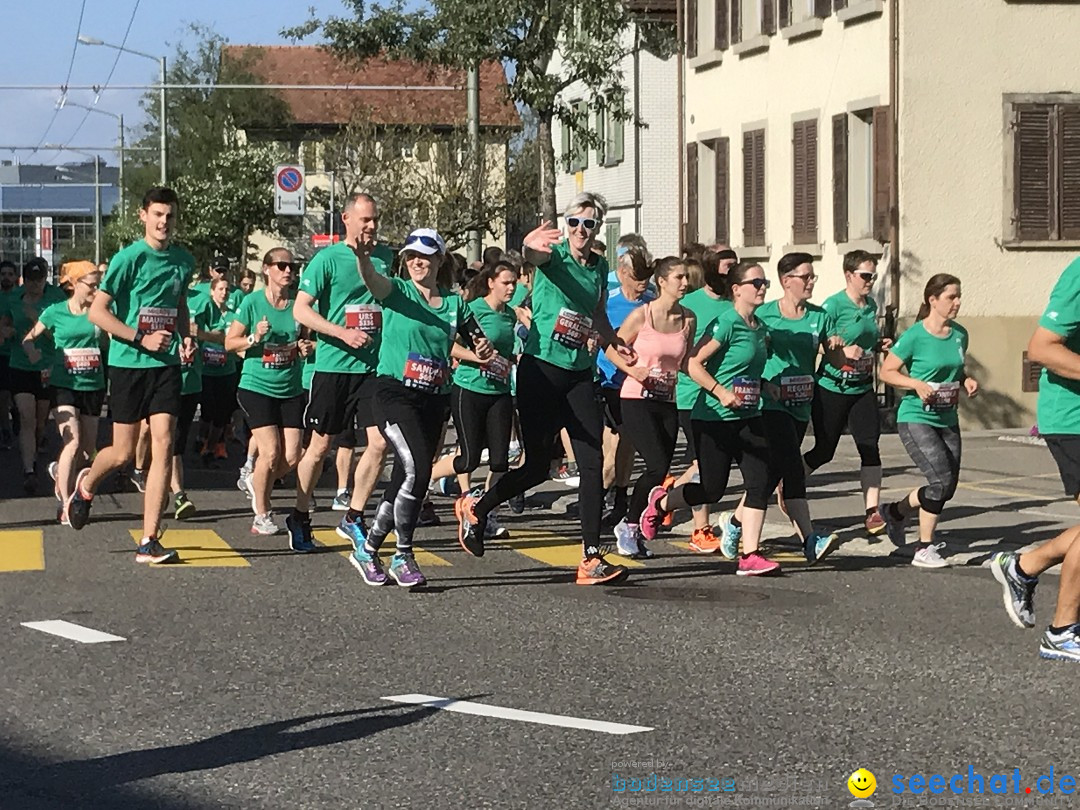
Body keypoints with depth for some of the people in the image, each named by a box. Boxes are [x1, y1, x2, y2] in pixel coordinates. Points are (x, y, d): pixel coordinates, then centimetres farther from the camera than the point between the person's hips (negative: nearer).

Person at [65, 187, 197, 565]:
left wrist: (186, 337, 7)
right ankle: (86, 485, 40)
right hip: (128, 364, -4)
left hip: (166, 364, 4)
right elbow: (97, 312, -10)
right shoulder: (129, 258, -10)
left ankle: (148, 542, -6)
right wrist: (142, 339, -16)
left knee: (163, 445, -8)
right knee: (123, 454, 4)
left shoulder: (183, 260, 7)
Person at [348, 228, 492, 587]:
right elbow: (372, 280, -25)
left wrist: (477, 354, 1)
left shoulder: (454, 303, 9)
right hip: (395, 393, -5)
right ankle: (403, 557, -8)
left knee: (406, 477, 9)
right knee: (417, 469, -21)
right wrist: (362, 257, -46)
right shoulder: (398, 291, -3)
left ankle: (368, 549, 26)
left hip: (433, 401, 5)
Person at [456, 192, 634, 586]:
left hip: (579, 373, 5)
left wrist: (618, 346, 27)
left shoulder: (599, 266, 11)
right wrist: (530, 246, -56)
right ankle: (475, 507, 27)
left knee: (593, 464, -5)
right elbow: (533, 256, -34)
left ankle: (591, 559, -3)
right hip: (540, 370, -5)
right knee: (537, 466, 0)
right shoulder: (554, 255, -8)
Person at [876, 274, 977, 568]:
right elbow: (886, 372, -7)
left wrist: (967, 380, 1)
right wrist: (916, 384, -21)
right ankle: (924, 549, -4)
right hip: (916, 419, -7)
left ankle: (895, 512, 34)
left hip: (948, 420, 7)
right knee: (942, 480, -17)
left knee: (947, 486, 8)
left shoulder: (959, 335, 5)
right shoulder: (915, 336, -13)